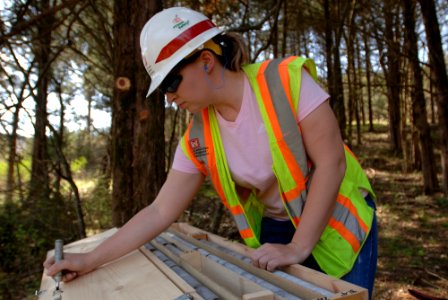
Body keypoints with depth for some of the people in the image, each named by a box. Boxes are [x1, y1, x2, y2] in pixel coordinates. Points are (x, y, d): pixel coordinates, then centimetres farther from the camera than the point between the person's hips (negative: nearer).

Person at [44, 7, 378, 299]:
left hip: (339, 222, -2)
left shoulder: (286, 79, -22)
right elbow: (160, 212, -6)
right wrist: (90, 260, -7)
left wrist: (298, 248, -24)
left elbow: (332, 163, -22)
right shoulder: (198, 139, -10)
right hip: (276, 230, 3)